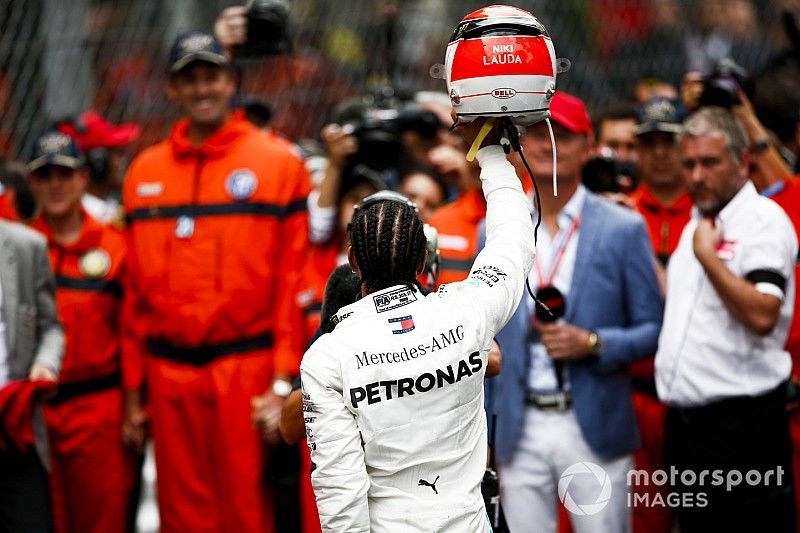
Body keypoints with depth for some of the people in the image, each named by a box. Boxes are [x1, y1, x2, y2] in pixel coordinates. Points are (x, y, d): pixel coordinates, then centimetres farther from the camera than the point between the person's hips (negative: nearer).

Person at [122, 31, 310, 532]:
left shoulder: (279, 162, 1)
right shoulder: (144, 172, 13)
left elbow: (295, 279, -4)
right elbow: (137, 290, 13)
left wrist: (284, 381, -9)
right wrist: (134, 387, 11)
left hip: (247, 369, -4)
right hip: (169, 373, 4)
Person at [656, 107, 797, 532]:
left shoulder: (764, 220, -11)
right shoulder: (696, 226, 17)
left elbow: (762, 314, -24)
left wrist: (707, 255, -18)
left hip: (741, 418, -9)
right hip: (686, 417, 9)